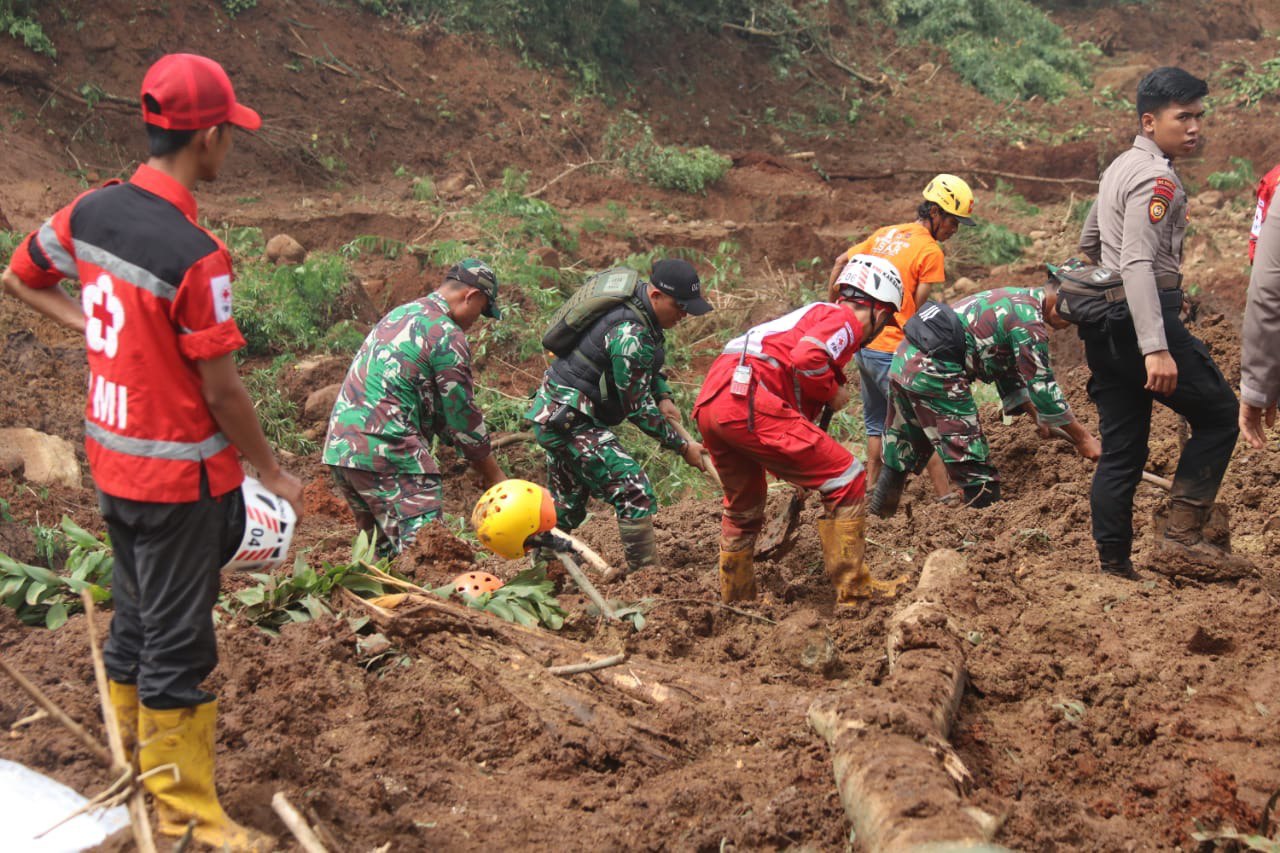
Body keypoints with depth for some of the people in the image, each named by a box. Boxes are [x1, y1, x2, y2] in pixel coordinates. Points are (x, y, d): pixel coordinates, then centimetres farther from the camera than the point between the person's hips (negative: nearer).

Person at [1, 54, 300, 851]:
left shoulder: (90, 210, -2)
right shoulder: (195, 256, -25)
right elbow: (222, 389, -19)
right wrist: (273, 471, -5)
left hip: (111, 459, 8)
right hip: (180, 474, -8)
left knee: (136, 620, 21)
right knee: (177, 643, 3)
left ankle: (141, 765, 37)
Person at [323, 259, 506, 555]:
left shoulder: (399, 315, 21)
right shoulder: (447, 335, -7)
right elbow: (462, 415, -4)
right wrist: (495, 477, 7)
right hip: (386, 451, -9)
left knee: (384, 550, 17)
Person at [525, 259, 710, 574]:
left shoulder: (641, 307, 5)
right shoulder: (630, 334, -25)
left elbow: (648, 365, 21)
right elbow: (637, 406, -20)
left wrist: (663, 397, 2)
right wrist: (682, 447, -12)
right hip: (571, 422, -11)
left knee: (567, 505, 19)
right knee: (634, 492, -14)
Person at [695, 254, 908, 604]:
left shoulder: (817, 314, 32)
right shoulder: (845, 320, 3)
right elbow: (807, 357, -20)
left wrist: (806, 475, 42)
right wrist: (833, 393, 0)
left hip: (709, 402, 10)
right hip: (748, 401, -10)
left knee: (743, 507, 29)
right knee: (847, 479, -1)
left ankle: (735, 601, 42)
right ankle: (853, 588, 3)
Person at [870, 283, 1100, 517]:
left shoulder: (1015, 298, 20)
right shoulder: (1029, 318, -10)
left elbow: (1008, 370, 28)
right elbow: (1041, 385, -10)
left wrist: (1036, 416, 26)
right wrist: (1082, 438, -3)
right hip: (933, 373, -10)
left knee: (899, 461, 22)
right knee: (976, 472, -3)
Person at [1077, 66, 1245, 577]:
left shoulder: (1121, 167, 17)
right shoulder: (1157, 178, -14)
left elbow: (1088, 240, 30)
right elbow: (1138, 263, -25)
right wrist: (1156, 348, -31)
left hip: (1105, 326, 9)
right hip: (1143, 321, -9)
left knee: (1121, 452, 10)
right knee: (1218, 415, 1)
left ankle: (1112, 565, 11)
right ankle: (1180, 537, -6)